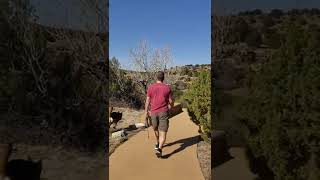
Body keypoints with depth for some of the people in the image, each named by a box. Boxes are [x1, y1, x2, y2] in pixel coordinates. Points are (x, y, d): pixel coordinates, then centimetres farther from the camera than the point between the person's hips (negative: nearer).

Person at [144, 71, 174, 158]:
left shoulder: (150, 87, -1)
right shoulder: (167, 88, -2)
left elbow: (147, 101, -3)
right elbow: (171, 102, 1)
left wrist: (146, 113, 2)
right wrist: (169, 108, 22)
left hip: (153, 112, 2)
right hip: (163, 112, -2)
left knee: (156, 128, 26)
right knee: (163, 133, 0)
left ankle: (157, 144, 44)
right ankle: (159, 149, -19)